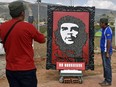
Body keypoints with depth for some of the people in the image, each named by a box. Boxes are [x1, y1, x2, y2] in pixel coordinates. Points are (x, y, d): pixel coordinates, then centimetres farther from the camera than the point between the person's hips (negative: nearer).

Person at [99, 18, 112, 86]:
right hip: (103, 51, 10)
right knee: (105, 66, 13)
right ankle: (106, 80, 22)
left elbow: (109, 42, -21)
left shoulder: (108, 30, -17)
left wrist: (107, 53, -22)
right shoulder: (104, 29, 13)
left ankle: (108, 81, 6)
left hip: (106, 51, -10)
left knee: (107, 66, -3)